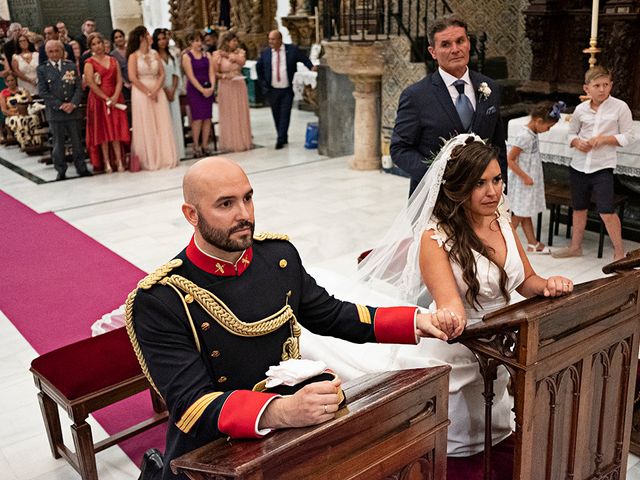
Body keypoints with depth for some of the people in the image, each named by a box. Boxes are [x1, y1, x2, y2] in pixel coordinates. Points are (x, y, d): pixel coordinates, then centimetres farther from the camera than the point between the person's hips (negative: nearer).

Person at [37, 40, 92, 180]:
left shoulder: (71, 66, 9)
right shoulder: (42, 69, 3)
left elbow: (79, 87, 5)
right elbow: (43, 92, -3)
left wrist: (73, 104, -10)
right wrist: (60, 105, -11)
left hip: (73, 110, 2)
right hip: (54, 113, -2)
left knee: (77, 141, 7)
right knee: (58, 143, 3)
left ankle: (81, 168, 15)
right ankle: (61, 171, 10)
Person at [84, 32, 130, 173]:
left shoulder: (113, 60, 12)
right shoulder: (89, 63, 0)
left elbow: (119, 80, 5)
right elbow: (91, 84, -9)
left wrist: (115, 96, -11)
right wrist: (106, 98, -14)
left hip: (115, 99, 3)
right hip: (98, 99, -3)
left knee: (117, 129, 0)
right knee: (102, 130, -1)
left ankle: (119, 161, 1)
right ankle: (106, 163, 1)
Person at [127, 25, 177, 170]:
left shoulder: (155, 54, 11)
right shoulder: (134, 56, -2)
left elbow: (162, 74, 6)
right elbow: (132, 77, -11)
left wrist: (156, 90, -10)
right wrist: (148, 92, -13)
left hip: (157, 92, 4)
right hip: (141, 93, -4)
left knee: (161, 125, 3)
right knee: (146, 127, -1)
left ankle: (164, 158, 10)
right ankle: (148, 160, 4)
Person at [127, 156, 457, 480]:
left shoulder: (279, 256, -2)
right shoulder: (159, 301, -17)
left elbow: (330, 315, 11)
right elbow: (191, 405, -22)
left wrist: (416, 321, 1)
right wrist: (281, 412, -37)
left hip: (289, 440, 5)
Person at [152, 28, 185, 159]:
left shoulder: (171, 56, 15)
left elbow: (176, 74, 11)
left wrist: (173, 90, -4)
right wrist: (165, 90, -11)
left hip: (173, 92, 5)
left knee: (175, 120, 4)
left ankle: (175, 151, 8)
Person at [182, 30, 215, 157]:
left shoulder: (207, 55, 11)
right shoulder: (187, 56, -2)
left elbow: (211, 72, 5)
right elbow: (191, 76, -8)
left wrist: (212, 87, -11)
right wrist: (202, 90, -15)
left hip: (208, 89, 4)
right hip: (194, 89, -4)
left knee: (207, 118, 3)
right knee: (197, 118, -7)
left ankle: (205, 145, 10)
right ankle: (196, 146, 0)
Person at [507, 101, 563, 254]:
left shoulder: (533, 134, 5)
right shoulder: (524, 136, -22)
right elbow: (510, 159, -22)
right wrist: (525, 177, -21)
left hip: (531, 181, 9)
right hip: (522, 183, -9)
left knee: (526, 213, 15)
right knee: (520, 214, 1)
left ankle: (533, 244, 24)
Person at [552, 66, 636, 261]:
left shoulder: (620, 107, -6)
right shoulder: (581, 109, 2)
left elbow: (629, 136, -3)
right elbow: (571, 133, 14)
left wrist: (605, 138, -16)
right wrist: (576, 142, -8)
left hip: (603, 167, -4)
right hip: (579, 165, 4)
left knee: (607, 212, -8)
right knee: (579, 208, 17)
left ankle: (619, 252, 8)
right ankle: (575, 247, 33)